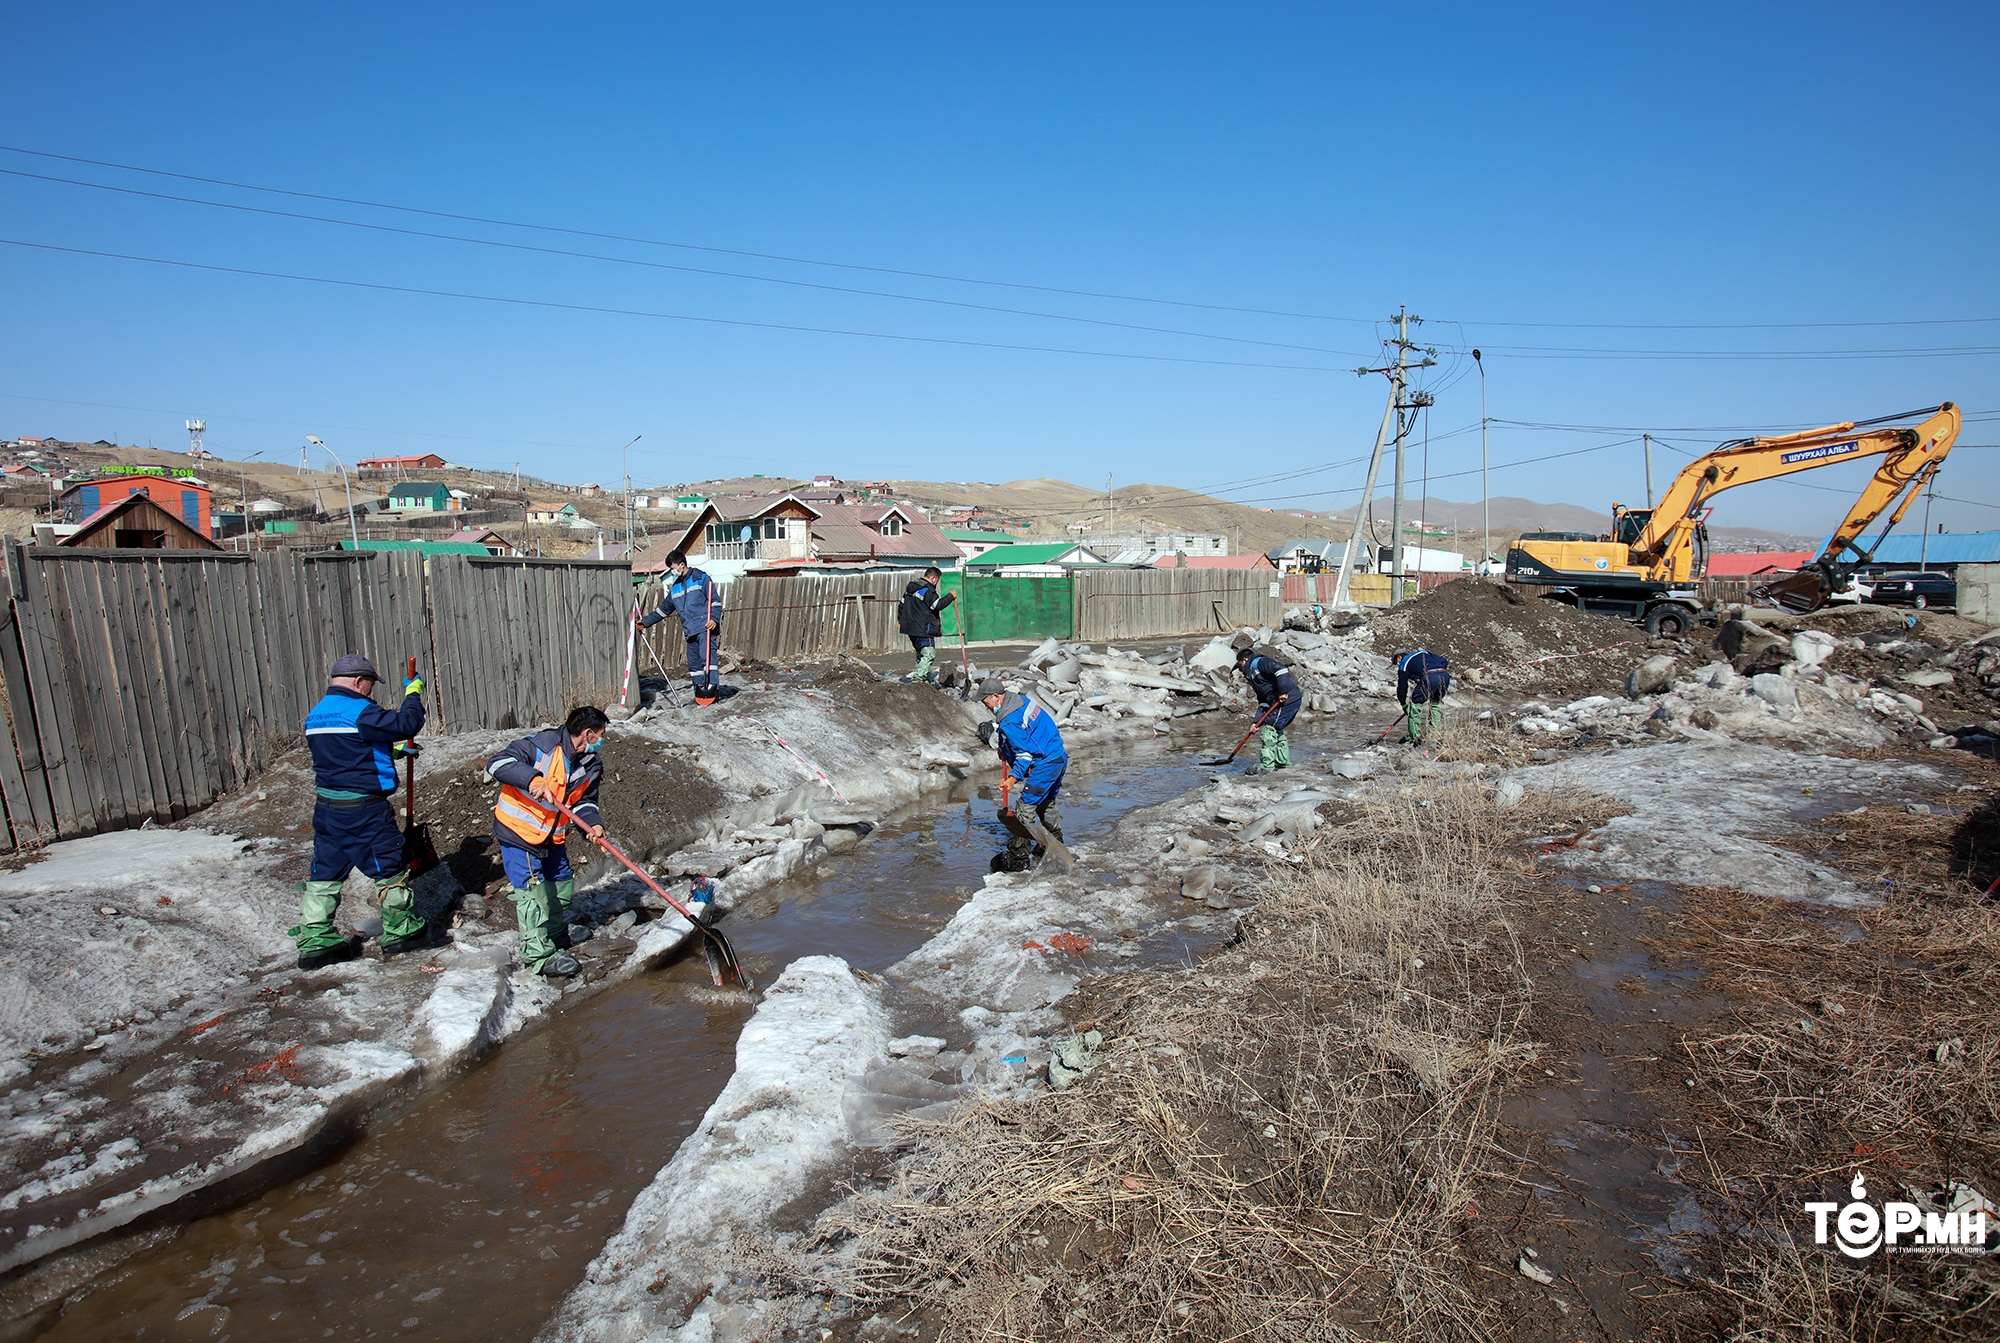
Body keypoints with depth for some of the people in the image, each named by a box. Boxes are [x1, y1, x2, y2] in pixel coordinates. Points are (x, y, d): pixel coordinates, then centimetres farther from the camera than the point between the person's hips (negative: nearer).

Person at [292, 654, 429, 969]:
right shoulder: (360, 712, -17)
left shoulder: (315, 716, 11)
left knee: (324, 873, 13)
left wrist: (393, 751, 20)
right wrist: (413, 694, -1)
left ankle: (314, 941, 15)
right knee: (390, 868, 7)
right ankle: (400, 932, 18)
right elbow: (406, 724, -18)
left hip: (327, 808, 8)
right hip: (365, 810, -8)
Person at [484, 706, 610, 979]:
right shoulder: (543, 744, -22)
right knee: (533, 890, -7)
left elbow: (584, 801, 4)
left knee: (562, 884, 16)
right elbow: (497, 764, -26)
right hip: (518, 831, -8)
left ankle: (556, 938, 37)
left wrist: (593, 823, -17)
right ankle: (538, 954, 1)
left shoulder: (592, 766, 0)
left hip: (553, 837, 8)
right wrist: (532, 779, -40)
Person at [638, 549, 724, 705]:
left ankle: (712, 687, -22)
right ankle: (700, 692, 8)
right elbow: (663, 609, 29)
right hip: (690, 631, 7)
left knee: (707, 655, -19)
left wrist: (714, 619, -17)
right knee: (693, 661, 5)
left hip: (705, 627, -7)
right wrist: (646, 622, 28)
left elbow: (715, 600, -4)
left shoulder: (701, 578, 1)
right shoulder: (675, 588, 21)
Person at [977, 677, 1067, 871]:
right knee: (1046, 803, 26)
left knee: (1025, 806, -7)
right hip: (1060, 758, 10)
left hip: (1044, 765, -10)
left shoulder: (1009, 721, -20)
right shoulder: (1021, 700, 8)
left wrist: (1014, 777, -22)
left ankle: (1018, 860, -5)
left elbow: (1024, 753, -20)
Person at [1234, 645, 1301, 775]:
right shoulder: (1253, 672, 24)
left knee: (1269, 728, -7)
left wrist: (1282, 692, -23)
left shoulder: (1258, 662, -5)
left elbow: (1280, 669, -22)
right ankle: (1284, 762, 29)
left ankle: (1266, 765, -4)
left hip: (1286, 699, -10)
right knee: (1277, 730, 20)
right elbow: (1262, 700, 22)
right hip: (1292, 701, 10)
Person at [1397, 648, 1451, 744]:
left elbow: (1402, 686, 21)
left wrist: (1403, 704, 31)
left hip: (1429, 678, -5)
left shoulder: (1403, 664, 21)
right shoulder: (1424, 652, 35)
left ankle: (1415, 737, 7)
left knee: (1416, 703, 10)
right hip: (1445, 675, 5)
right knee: (1437, 701, 27)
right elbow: (1443, 662, 25)